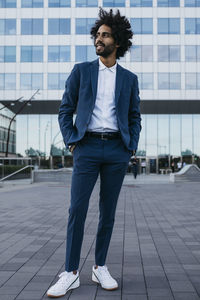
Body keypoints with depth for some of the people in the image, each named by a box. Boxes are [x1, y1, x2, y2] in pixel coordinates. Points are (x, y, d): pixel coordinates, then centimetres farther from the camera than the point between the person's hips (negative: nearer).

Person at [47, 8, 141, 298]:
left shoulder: (129, 78, 12)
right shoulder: (81, 71, 9)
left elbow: (135, 117, 14)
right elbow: (65, 110, 7)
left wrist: (132, 148, 3)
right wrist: (71, 141, -3)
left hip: (117, 150, 2)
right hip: (87, 147, -1)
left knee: (108, 211, 6)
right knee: (77, 210, -5)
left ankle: (100, 267, 19)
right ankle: (71, 273, 5)